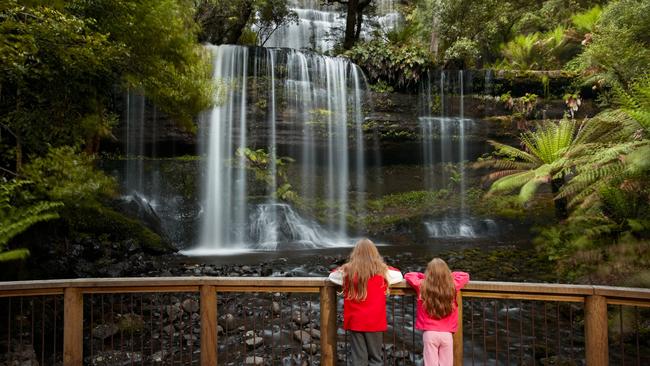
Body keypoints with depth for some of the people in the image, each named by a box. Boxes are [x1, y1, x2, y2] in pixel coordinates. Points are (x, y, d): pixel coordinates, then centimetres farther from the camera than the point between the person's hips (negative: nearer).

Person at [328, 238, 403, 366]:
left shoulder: (347, 271, -4)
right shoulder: (381, 271, -6)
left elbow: (332, 275, 14)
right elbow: (399, 275, 11)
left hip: (355, 322, 1)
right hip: (375, 322, -1)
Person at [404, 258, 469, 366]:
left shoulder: (422, 286, -8)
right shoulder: (453, 286, -7)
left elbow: (408, 275, 10)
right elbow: (465, 276, 12)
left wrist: (425, 276, 16)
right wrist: (447, 275, 17)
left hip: (429, 333, -1)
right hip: (446, 334, 1)